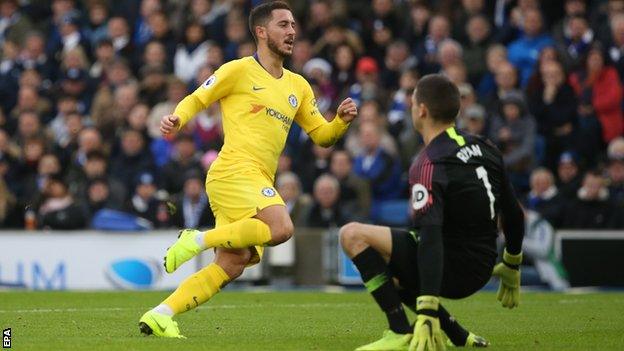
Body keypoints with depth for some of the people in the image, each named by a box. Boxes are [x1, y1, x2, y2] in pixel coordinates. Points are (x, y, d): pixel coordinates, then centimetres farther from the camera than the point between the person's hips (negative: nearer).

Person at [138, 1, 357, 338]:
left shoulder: (298, 86, 22)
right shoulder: (239, 70, 2)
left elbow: (322, 135, 23)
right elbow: (195, 100, 5)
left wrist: (342, 120, 2)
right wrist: (176, 119, -16)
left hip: (259, 182, 8)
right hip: (235, 170, -8)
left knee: (231, 265, -2)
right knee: (281, 228, -29)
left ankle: (160, 316, -2)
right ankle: (198, 239, -17)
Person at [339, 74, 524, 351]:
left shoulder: (429, 165, -19)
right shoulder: (484, 149, 6)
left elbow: (430, 237, -29)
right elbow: (514, 214, 14)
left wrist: (427, 313, -35)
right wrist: (511, 268, 31)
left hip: (451, 269, -9)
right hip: (480, 272, 9)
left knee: (352, 235, -11)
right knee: (385, 272, 29)